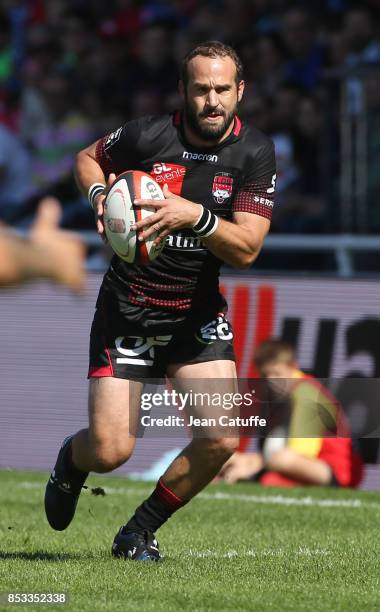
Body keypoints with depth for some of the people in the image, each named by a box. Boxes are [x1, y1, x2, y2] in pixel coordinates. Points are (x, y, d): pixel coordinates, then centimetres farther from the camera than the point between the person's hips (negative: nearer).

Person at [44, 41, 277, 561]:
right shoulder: (147, 136, -11)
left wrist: (195, 215, -30)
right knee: (110, 450, -10)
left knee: (221, 440, -15)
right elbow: (88, 159, 10)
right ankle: (70, 461, 30)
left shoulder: (255, 152, -7)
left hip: (198, 312, 2)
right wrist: (100, 195, -11)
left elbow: (247, 249, -14)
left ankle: (140, 531, 10)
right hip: (127, 308, -2)